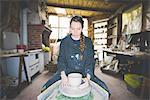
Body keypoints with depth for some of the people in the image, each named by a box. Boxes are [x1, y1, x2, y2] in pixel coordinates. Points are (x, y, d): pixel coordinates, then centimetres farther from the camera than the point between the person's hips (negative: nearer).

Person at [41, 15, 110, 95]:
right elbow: (61, 60, -6)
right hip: (67, 71, 0)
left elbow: (90, 61, -9)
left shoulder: (88, 42, -4)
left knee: (104, 89, -15)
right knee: (45, 88, -18)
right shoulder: (64, 42, -3)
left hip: (83, 72, 1)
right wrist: (63, 75, -23)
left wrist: (88, 78, -25)